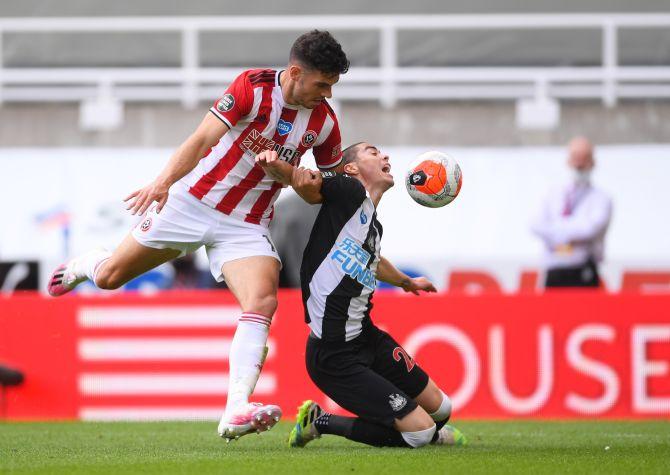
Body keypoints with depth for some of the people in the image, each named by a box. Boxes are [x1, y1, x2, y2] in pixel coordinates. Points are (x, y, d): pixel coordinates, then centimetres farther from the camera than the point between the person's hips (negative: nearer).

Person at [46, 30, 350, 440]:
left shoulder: (324, 122, -5)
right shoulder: (253, 87, -17)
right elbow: (204, 137, -23)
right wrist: (164, 181, -34)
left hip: (246, 227, 2)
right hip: (195, 202, -2)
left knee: (263, 301, -26)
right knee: (108, 278, 8)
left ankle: (236, 413, -35)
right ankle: (85, 265, 49)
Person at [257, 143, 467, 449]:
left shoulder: (374, 226, 15)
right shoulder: (350, 191, -9)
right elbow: (310, 186, -26)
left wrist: (406, 281, 57)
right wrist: (276, 163, -49)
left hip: (366, 337, 9)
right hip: (333, 353, -9)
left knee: (440, 407, 12)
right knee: (419, 432, -11)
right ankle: (321, 422, 2)